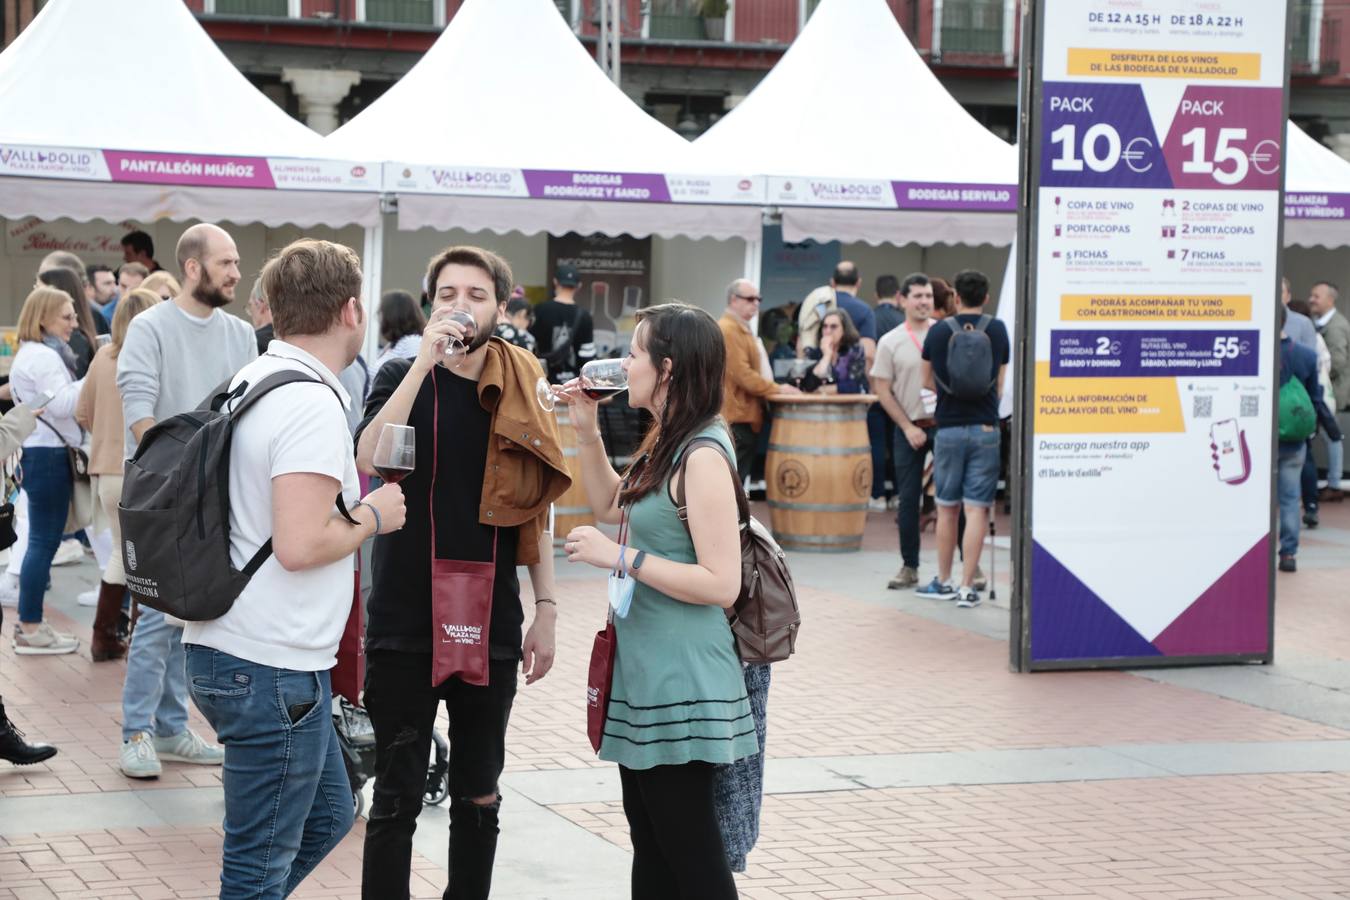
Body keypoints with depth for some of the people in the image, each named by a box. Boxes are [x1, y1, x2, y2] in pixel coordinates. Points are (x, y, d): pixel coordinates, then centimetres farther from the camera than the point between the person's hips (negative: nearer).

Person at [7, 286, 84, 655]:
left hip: (38, 453, 11)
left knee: (41, 541, 14)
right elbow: (63, 405, -22)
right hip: (48, 456, -11)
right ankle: (30, 630, -4)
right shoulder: (44, 357, -15)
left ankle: (29, 622, 18)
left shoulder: (30, 354, 18)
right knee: (44, 542, -7)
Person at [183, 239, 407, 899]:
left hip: (228, 648, 10)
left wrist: (359, 495, 17)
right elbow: (300, 545, -26)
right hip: (271, 669, -10)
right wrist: (372, 516, -9)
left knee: (325, 815, 22)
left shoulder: (250, 381, 11)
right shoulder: (312, 405, -19)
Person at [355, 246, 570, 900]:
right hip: (405, 625, -3)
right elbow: (370, 459, -21)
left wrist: (546, 609, 5)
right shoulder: (404, 378, -2)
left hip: (491, 628, 3)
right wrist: (426, 359, -21)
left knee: (479, 797, 12)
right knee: (398, 798, 2)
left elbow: (538, 511, 11)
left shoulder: (521, 394, 5)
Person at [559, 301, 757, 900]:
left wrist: (619, 557, -21)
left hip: (681, 683, -10)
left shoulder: (703, 457, -19)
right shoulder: (665, 446, 10)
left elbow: (722, 584, -23)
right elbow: (610, 506, 26)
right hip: (644, 672, 10)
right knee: (650, 841, 16)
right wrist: (587, 431, 14)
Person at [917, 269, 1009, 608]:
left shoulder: (938, 331, 1)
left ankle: (943, 582, 20)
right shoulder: (997, 330, 0)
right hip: (985, 428, -1)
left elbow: (927, 381, 10)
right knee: (977, 510, -1)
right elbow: (999, 385, 8)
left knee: (947, 509, 12)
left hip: (949, 428, 1)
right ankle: (967, 587, -4)